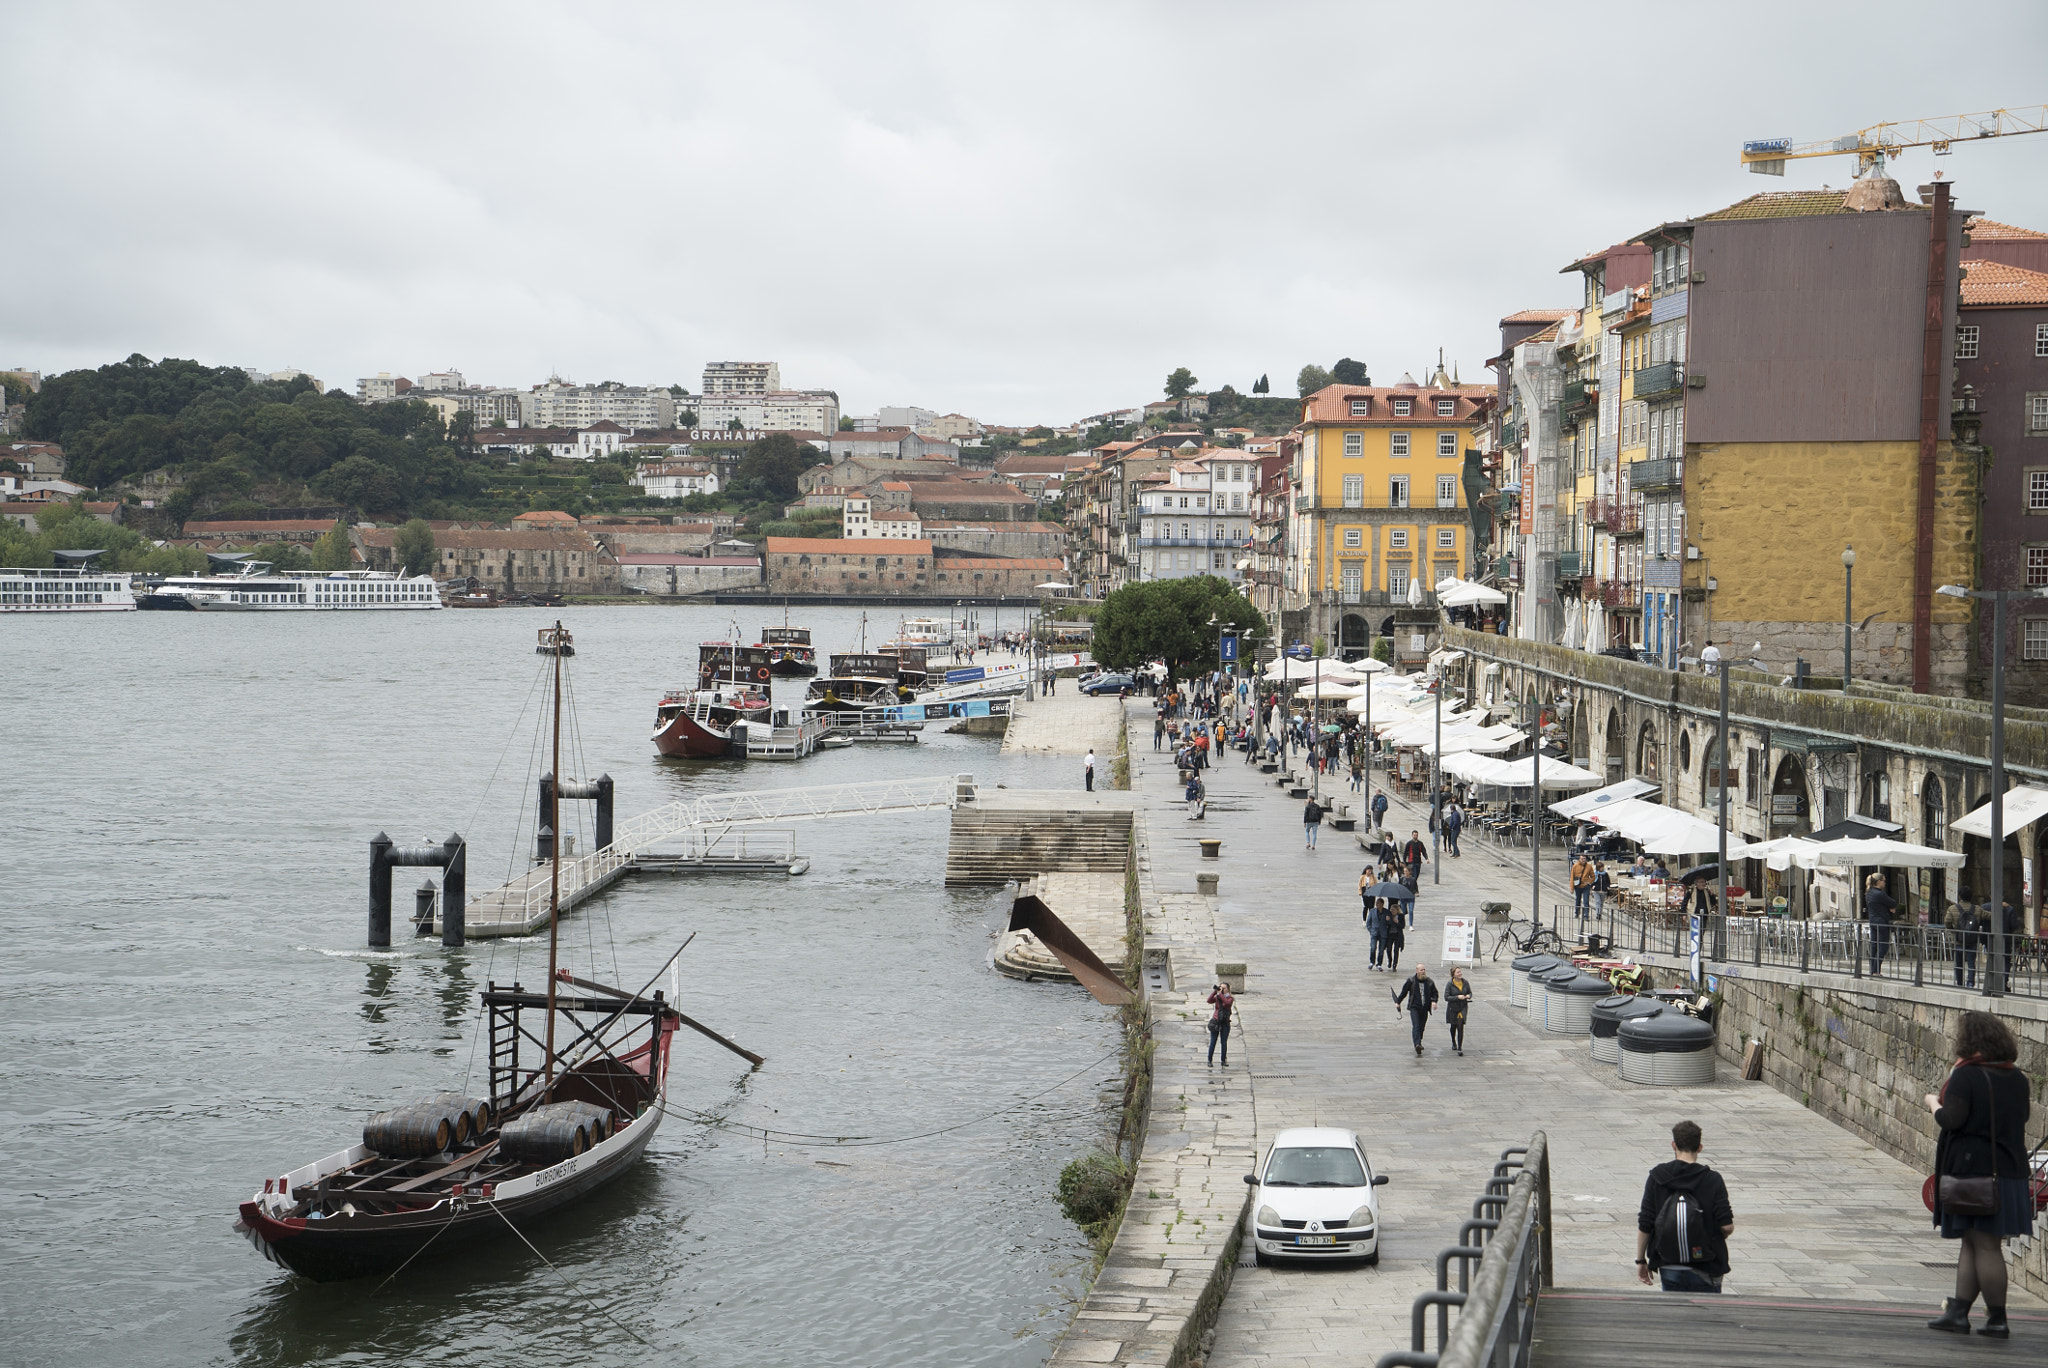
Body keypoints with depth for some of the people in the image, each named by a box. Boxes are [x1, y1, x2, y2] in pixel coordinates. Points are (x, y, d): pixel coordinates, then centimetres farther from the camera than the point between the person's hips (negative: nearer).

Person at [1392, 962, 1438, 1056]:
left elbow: (1435, 993, 13)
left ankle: (1418, 1043, 27)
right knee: (1416, 1026, -16)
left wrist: (1434, 1001, -6)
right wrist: (1398, 1002, 16)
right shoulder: (1411, 981, 0)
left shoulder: (1430, 982, 6)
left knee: (1421, 1027, 10)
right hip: (1414, 1007, -3)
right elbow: (1403, 992, 11)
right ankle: (1417, 1044, -28)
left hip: (1425, 1008, 3)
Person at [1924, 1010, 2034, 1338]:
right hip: (2010, 1171, 7)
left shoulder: (1965, 1076, -12)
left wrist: (1934, 1104, 0)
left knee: (1984, 1246, -2)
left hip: (1973, 1169, -7)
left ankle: (1997, 1319, 0)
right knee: (1972, 1243, 11)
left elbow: (1952, 1119, -18)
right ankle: (1958, 1311, 11)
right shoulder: (2018, 1080, 8)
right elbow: (2022, 1116, 19)